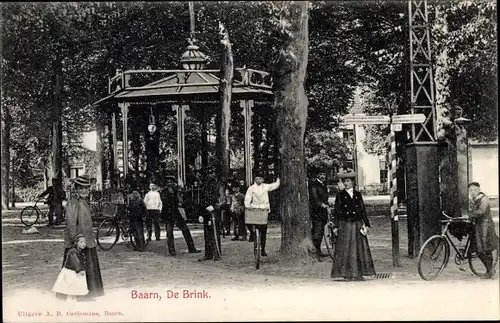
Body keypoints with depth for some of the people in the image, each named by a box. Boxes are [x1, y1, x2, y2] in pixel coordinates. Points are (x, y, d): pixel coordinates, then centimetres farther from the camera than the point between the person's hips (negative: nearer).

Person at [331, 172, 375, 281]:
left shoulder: (358, 194, 10)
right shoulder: (340, 195, 3)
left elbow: (363, 210, 12)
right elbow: (336, 211, 2)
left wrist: (366, 224, 6)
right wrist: (336, 226, -5)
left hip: (357, 225, 3)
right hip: (345, 225, -3)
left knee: (359, 248, 2)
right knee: (345, 249, -4)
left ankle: (358, 274, 7)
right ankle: (347, 275, 0)